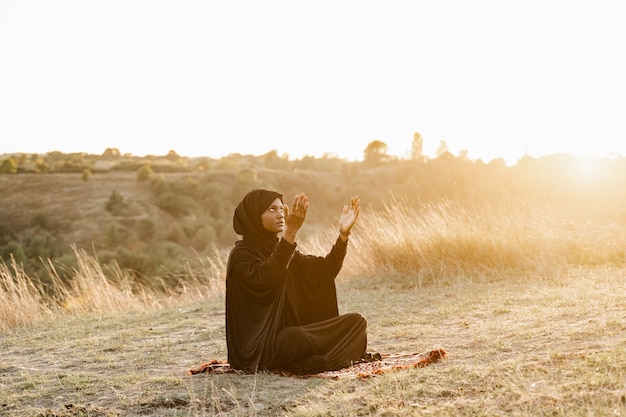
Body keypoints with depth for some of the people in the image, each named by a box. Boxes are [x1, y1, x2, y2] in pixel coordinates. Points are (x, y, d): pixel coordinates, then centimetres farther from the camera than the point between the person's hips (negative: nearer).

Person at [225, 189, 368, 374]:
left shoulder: (280, 248, 13)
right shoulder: (241, 253, -10)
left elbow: (324, 271, 5)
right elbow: (263, 278, -32)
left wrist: (343, 234, -9)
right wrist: (290, 233, -41)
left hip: (292, 331, 8)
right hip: (260, 345, -8)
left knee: (356, 322, -4)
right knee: (297, 338, -38)